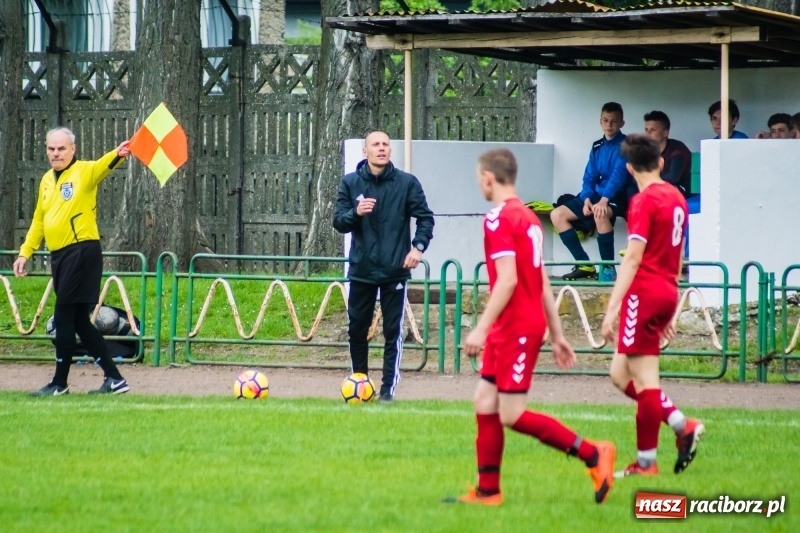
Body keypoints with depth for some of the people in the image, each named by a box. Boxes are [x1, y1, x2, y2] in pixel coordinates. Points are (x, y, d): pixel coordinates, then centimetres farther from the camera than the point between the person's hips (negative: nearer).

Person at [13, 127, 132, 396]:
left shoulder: (84, 172, -7)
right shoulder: (47, 180, 15)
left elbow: (101, 167, -30)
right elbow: (38, 220, 23)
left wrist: (117, 155, -51)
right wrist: (25, 253, 18)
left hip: (82, 252, -8)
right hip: (59, 256, 8)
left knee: (64, 318, -5)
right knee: (79, 321, 9)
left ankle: (60, 382, 5)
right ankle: (114, 378, 14)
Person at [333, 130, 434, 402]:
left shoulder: (406, 183, -2)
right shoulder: (350, 183, 1)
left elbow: (425, 217, 1)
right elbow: (339, 222, -1)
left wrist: (418, 246, -14)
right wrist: (356, 212, -22)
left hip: (394, 269, -2)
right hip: (361, 269, 2)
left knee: (393, 332, -1)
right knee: (357, 329, 9)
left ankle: (388, 388, 5)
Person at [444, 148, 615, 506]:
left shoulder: (498, 219, -14)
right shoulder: (528, 218, 15)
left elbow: (507, 280, -23)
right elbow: (543, 283, 18)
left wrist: (481, 328, -24)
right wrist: (557, 335, 20)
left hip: (516, 328, -10)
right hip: (512, 330, 10)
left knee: (512, 415, -8)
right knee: (485, 403, 10)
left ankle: (593, 454, -6)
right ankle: (487, 491, 11)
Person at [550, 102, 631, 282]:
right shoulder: (597, 147, 13)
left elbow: (619, 173, -21)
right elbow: (589, 177, 10)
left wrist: (604, 199, -35)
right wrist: (587, 199, -11)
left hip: (618, 197, -8)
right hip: (597, 195, 8)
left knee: (600, 213, -40)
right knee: (557, 215, -4)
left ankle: (609, 269, -30)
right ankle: (585, 265, -4)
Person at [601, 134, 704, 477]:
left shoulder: (644, 201, -11)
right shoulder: (676, 198, 13)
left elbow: (632, 259, -17)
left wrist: (612, 308, -18)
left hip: (644, 294, -8)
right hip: (667, 294, 8)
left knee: (645, 380, -3)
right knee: (621, 374, 14)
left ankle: (646, 463, 1)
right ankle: (681, 424, 4)